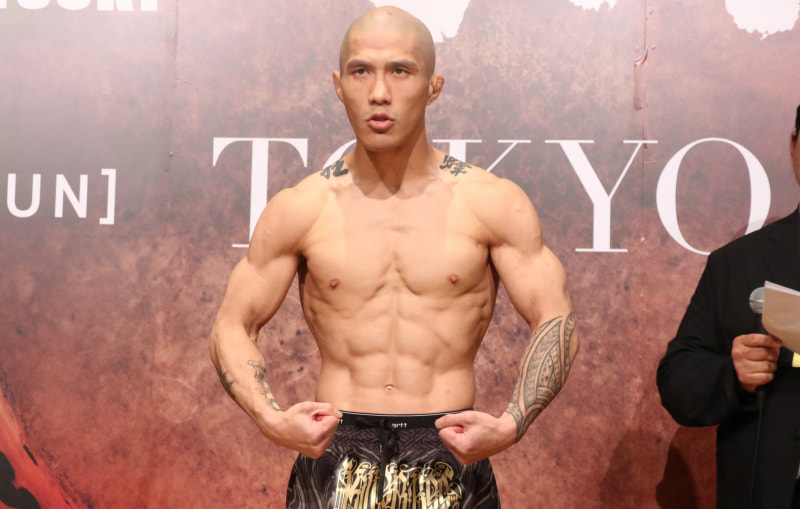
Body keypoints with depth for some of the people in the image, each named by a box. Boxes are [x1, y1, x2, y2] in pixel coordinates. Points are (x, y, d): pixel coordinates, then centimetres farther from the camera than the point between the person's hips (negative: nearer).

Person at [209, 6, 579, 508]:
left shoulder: (493, 203, -1)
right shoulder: (299, 210, 1)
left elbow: (556, 320, 0)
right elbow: (233, 328, 5)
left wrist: (510, 425, -15)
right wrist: (271, 419, -12)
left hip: (450, 456, 0)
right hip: (335, 458, 0)